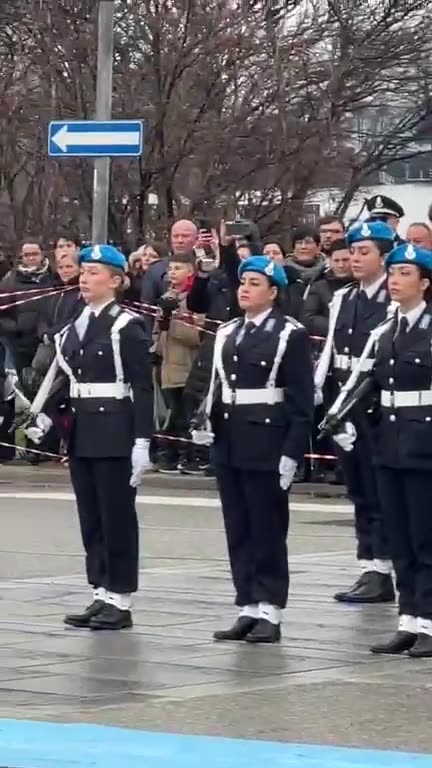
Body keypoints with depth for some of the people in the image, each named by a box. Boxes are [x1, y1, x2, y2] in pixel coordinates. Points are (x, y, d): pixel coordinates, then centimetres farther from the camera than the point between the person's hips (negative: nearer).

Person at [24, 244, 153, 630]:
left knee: (117, 517, -2)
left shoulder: (127, 327, -9)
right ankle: (102, 594, 16)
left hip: (115, 434, -7)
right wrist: (47, 416, 1)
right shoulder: (75, 327, 12)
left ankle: (121, 601, 4)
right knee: (90, 518, 10)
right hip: (81, 434, 7)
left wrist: (142, 442, -17)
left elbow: (142, 388, -12)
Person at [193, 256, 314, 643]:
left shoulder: (291, 334, -7)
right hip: (228, 444, 6)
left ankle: (269, 613, 4)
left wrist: (292, 452, -14)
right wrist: (206, 421, 0)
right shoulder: (226, 334, 12)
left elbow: (302, 401, -9)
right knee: (238, 530, 8)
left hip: (267, 444, -6)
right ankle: (249, 608, 13)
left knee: (267, 530, -1)